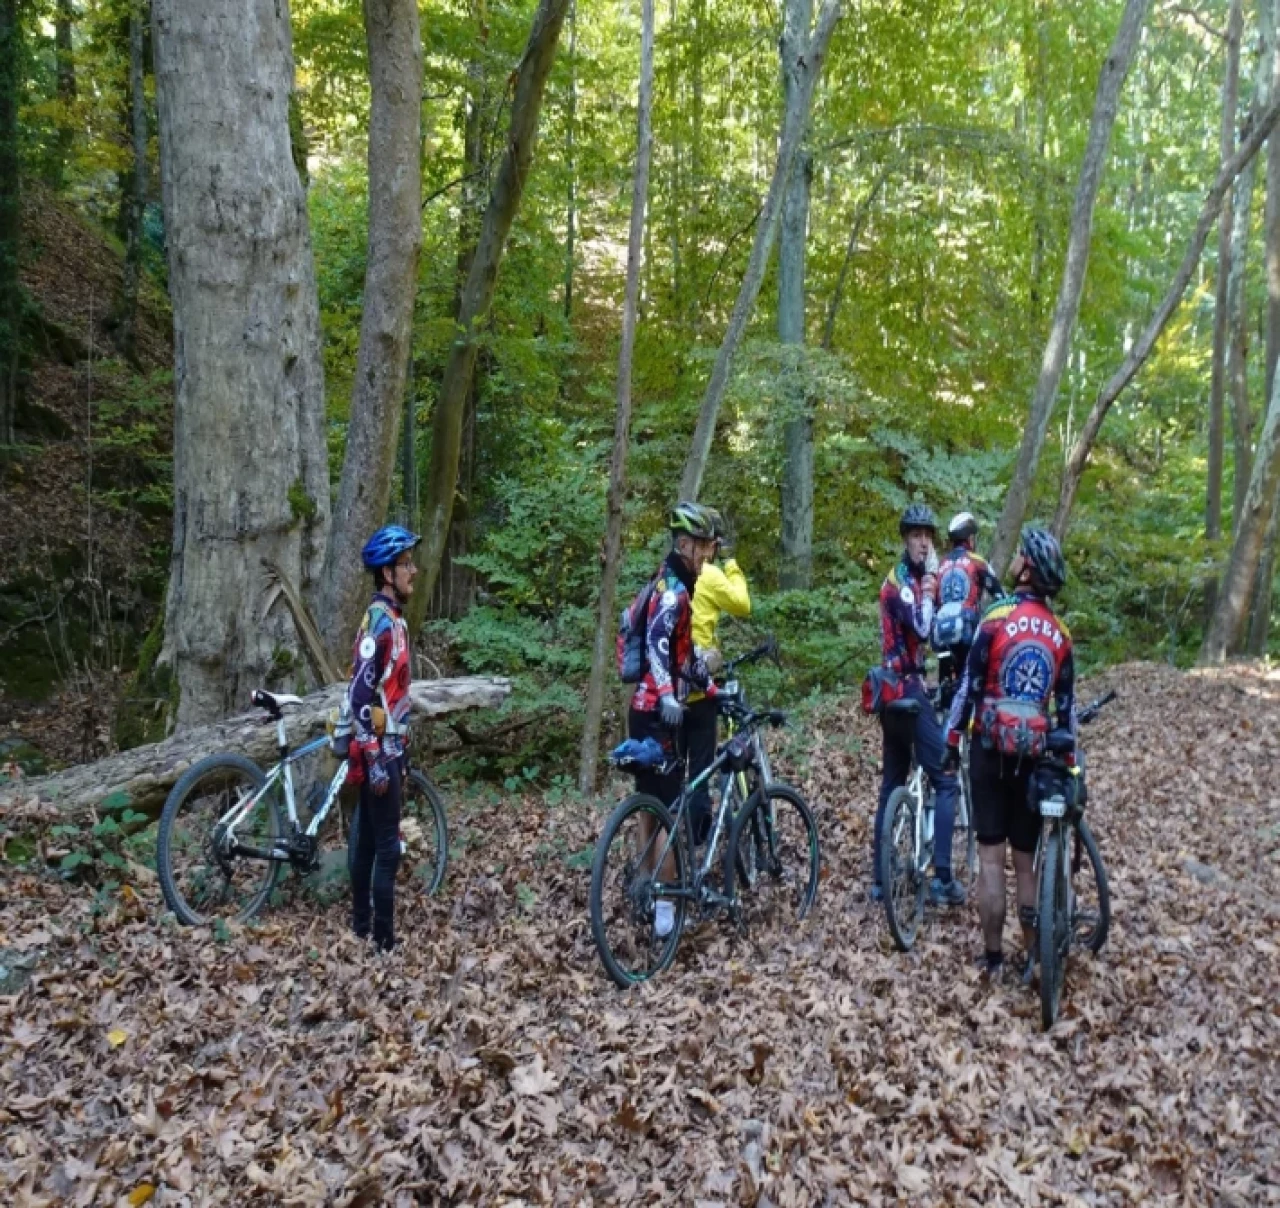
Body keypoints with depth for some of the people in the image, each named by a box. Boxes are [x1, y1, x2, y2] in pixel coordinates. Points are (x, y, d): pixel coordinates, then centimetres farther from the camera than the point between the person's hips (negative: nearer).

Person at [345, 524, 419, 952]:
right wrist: (375, 761, -22)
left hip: (387, 748, 10)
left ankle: (362, 928, 26)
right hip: (379, 752, -10)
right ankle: (384, 942, 2)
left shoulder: (394, 618, 12)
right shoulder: (379, 620, -18)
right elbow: (359, 697, -23)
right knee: (387, 847, -4)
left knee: (366, 839, 16)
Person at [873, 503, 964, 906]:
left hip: (893, 691, 10)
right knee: (947, 781, -8)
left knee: (892, 786, 11)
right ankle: (942, 877, -10)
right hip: (909, 690, -10)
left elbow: (930, 632, 20)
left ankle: (881, 879, 16)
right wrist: (930, 584, -18)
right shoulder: (901, 580, -12)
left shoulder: (912, 579, 18)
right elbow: (922, 627, -27)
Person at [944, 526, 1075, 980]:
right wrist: (1069, 760, 14)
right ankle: (1034, 954, 18)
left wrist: (951, 739, -2)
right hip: (1034, 754, 4)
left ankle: (993, 955, 7)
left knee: (990, 854, 3)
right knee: (1026, 858, 13)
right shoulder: (1061, 633, 3)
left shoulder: (997, 618, -11)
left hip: (991, 748, -4)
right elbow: (1067, 705, 7)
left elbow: (969, 685, -10)